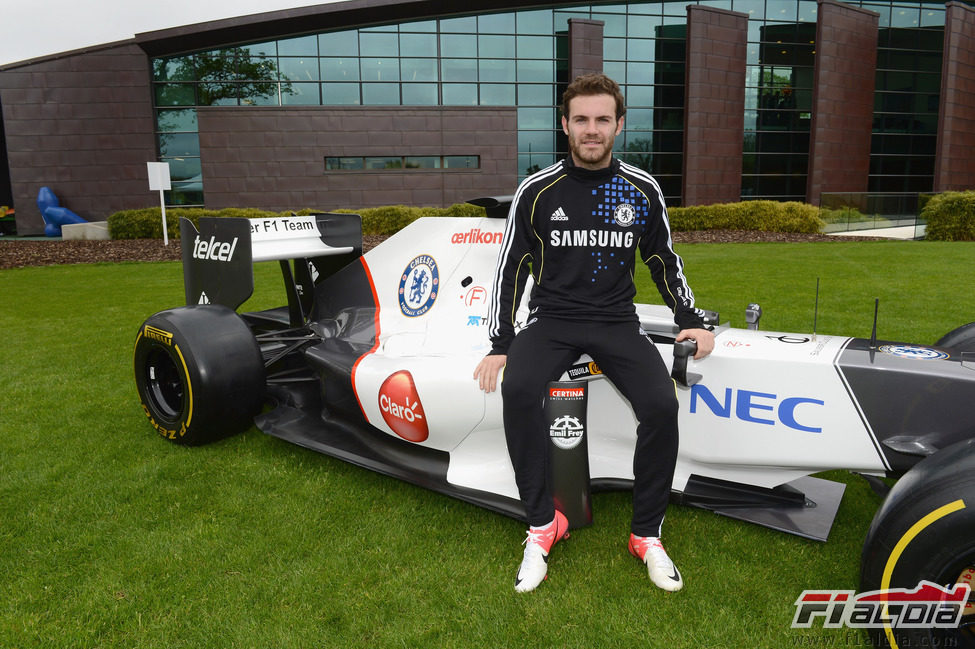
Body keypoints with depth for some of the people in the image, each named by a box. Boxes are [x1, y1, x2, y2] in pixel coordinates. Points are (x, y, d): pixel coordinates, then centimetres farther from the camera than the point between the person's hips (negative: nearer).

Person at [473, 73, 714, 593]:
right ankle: (543, 524, -13)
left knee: (661, 404, -25)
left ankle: (646, 534, -3)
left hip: (617, 323, 1)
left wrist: (691, 321, 8)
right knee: (518, 390, -32)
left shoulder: (643, 191, 4)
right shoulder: (537, 191, -2)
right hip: (552, 320, -1)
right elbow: (510, 268, 2)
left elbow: (664, 260, 16)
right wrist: (500, 346, -3)